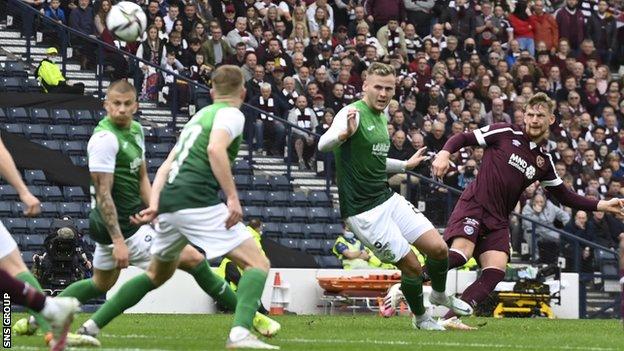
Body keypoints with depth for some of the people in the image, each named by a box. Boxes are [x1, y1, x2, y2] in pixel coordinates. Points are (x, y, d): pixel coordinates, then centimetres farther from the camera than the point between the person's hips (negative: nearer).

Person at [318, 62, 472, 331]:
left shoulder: (381, 117, 11)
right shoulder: (354, 113, -16)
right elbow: (323, 145, -33)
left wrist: (405, 165, 35)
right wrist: (344, 134, -53)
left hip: (387, 198, 8)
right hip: (363, 211, -8)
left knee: (438, 248, 0)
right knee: (412, 266, -7)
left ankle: (440, 295, 29)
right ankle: (420, 317, 19)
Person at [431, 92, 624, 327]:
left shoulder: (544, 162, 14)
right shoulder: (505, 134, 0)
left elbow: (564, 196, 22)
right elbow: (463, 139, 2)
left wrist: (601, 206, 14)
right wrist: (444, 153, -18)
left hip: (498, 221, 5)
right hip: (473, 205, -5)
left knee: (496, 270, -16)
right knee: (461, 253, -29)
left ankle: (451, 318, -19)